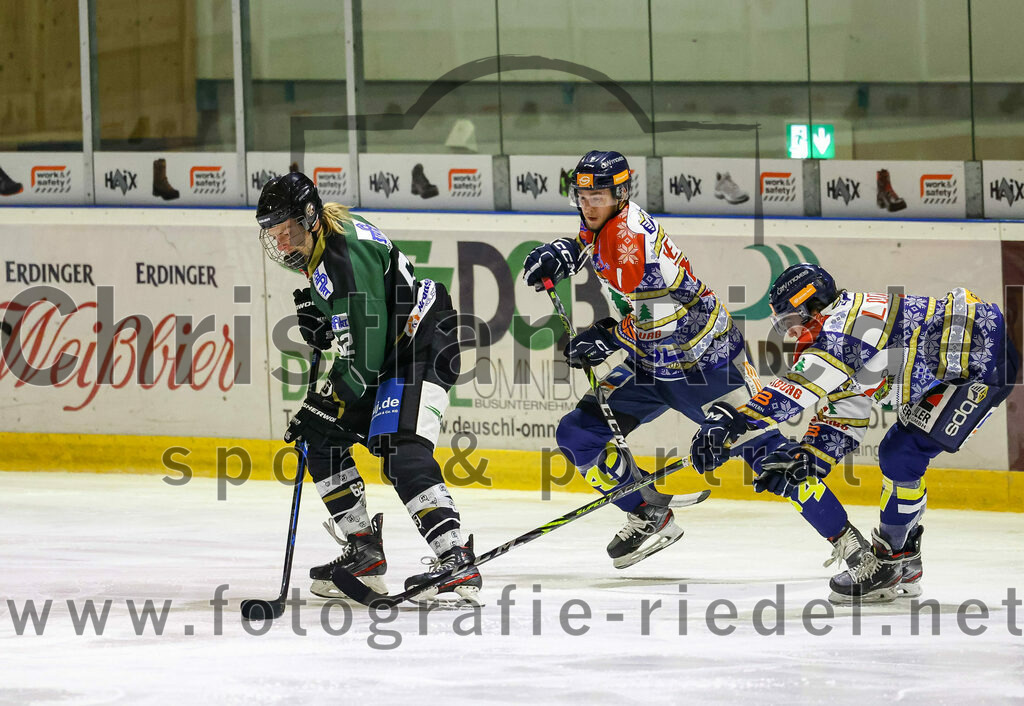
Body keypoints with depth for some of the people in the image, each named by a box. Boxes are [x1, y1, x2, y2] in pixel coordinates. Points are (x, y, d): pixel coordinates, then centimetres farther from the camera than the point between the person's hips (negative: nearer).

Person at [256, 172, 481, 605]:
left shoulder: (346, 259, -27)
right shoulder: (323, 243, 5)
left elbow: (364, 354, -27)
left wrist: (324, 404, -21)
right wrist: (320, 322, 5)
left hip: (422, 347, -11)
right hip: (388, 352, 11)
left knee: (402, 453, -26)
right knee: (322, 440, 8)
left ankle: (457, 562, -32)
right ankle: (363, 553, 13)